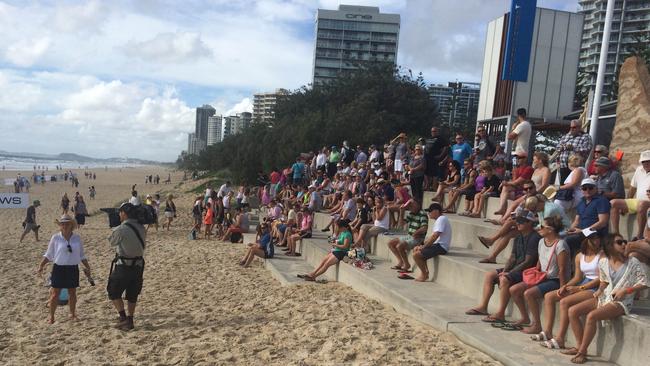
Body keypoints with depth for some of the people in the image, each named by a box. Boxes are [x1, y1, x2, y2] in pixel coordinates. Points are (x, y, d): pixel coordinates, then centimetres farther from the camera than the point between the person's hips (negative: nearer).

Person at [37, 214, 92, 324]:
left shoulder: (77, 238, 1)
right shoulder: (55, 238, -5)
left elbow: (82, 255, 10)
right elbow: (48, 255, 0)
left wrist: (87, 267, 8)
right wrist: (41, 265, -10)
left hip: (73, 269, 2)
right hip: (59, 268, -2)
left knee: (72, 293, 11)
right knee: (55, 293, 2)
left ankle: (73, 314, 27)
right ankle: (51, 316, 15)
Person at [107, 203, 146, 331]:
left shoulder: (120, 229, -17)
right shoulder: (141, 229, 2)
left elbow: (111, 242, -2)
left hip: (123, 266, -6)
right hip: (138, 265, 6)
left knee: (114, 293, 10)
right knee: (132, 295, 15)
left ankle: (123, 318, 3)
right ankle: (130, 321, 19)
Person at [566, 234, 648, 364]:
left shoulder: (632, 262, -8)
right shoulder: (603, 262, 5)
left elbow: (644, 283, -6)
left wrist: (625, 291, -17)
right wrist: (600, 290, 3)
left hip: (621, 302, -6)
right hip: (604, 298, 6)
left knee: (591, 316, -30)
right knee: (573, 311, -8)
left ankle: (582, 353, -18)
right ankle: (579, 346, -2)